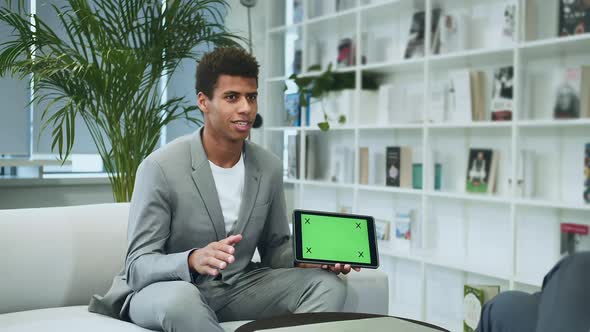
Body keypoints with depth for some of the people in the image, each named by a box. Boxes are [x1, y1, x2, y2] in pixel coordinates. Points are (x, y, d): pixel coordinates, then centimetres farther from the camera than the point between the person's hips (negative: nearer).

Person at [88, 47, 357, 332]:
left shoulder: (269, 168, 0)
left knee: (327, 285, -16)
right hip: (169, 289, -5)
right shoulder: (160, 168, -16)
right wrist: (192, 260, -39)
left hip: (237, 287, 6)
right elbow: (138, 267, -18)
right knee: (182, 298, -41)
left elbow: (275, 248, 12)